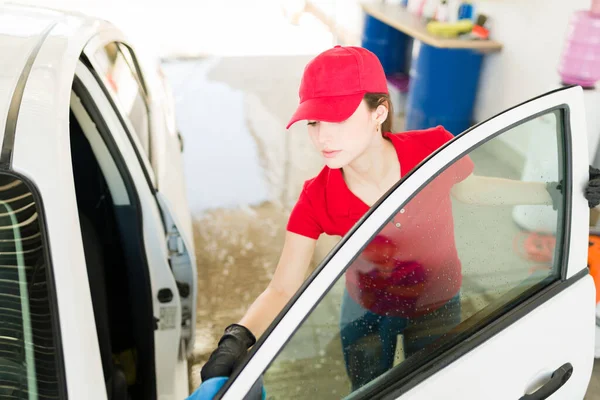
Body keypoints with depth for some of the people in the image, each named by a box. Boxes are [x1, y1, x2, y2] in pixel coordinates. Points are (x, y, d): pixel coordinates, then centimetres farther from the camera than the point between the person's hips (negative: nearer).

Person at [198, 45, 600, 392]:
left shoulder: (434, 150, -30)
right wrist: (238, 338, -43)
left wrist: (556, 192, -10)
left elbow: (466, 188, -6)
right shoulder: (318, 200, -28)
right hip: (367, 311, 0)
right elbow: (283, 289, -25)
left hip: (435, 309, 0)